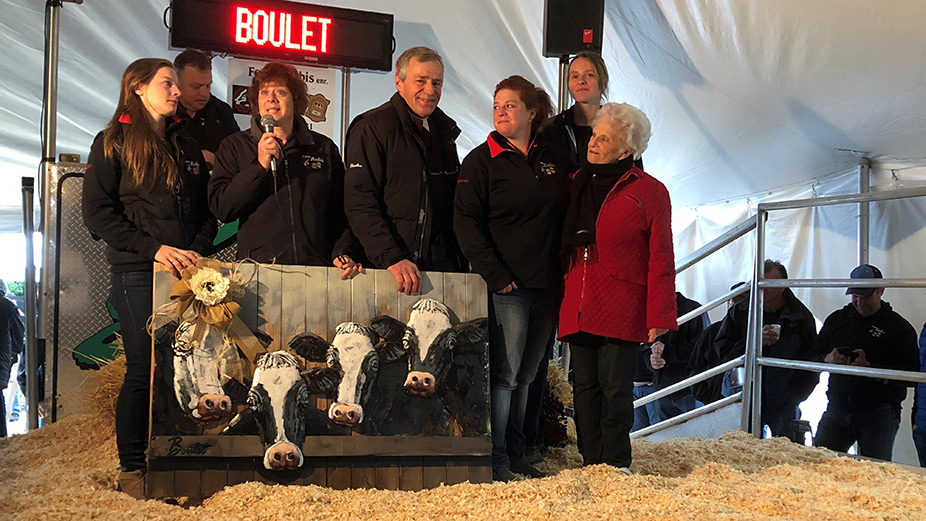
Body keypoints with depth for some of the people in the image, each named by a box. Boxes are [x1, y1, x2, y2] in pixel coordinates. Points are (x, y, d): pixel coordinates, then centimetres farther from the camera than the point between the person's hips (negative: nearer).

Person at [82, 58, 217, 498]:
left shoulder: (187, 147, 19)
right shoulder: (114, 143, 5)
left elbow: (207, 210, 18)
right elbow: (96, 210, -5)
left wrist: (197, 250, -2)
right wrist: (154, 248, -14)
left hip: (186, 272, 4)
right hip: (137, 274, -4)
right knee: (143, 370, -4)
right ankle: (131, 468, 9)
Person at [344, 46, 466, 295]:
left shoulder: (444, 128, 16)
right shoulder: (372, 128, -5)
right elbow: (360, 205, -13)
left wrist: (462, 260, 12)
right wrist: (392, 258, -22)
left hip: (444, 258, 6)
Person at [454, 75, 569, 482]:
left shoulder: (552, 158, 12)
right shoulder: (482, 161, -1)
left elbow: (564, 216, 19)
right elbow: (466, 222, -8)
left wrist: (562, 272, 7)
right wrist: (495, 276, -14)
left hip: (546, 286, 5)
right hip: (506, 286, -4)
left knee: (526, 374, 11)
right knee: (504, 373, -6)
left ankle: (516, 453, 21)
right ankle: (496, 459, 3)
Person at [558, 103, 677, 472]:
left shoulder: (649, 191, -1)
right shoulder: (579, 185, 16)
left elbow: (661, 259, -5)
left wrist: (658, 316, -11)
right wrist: (564, 299, 11)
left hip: (621, 309, -5)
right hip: (579, 307, 5)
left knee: (615, 387, -3)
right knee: (585, 385, 6)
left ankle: (616, 465, 10)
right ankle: (591, 463, 14)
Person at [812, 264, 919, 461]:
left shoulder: (899, 327, -1)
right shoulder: (837, 319, 12)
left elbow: (911, 373, -9)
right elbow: (814, 356, 16)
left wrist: (870, 367, -19)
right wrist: (828, 359, -8)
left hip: (878, 414, -3)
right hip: (837, 408, 4)